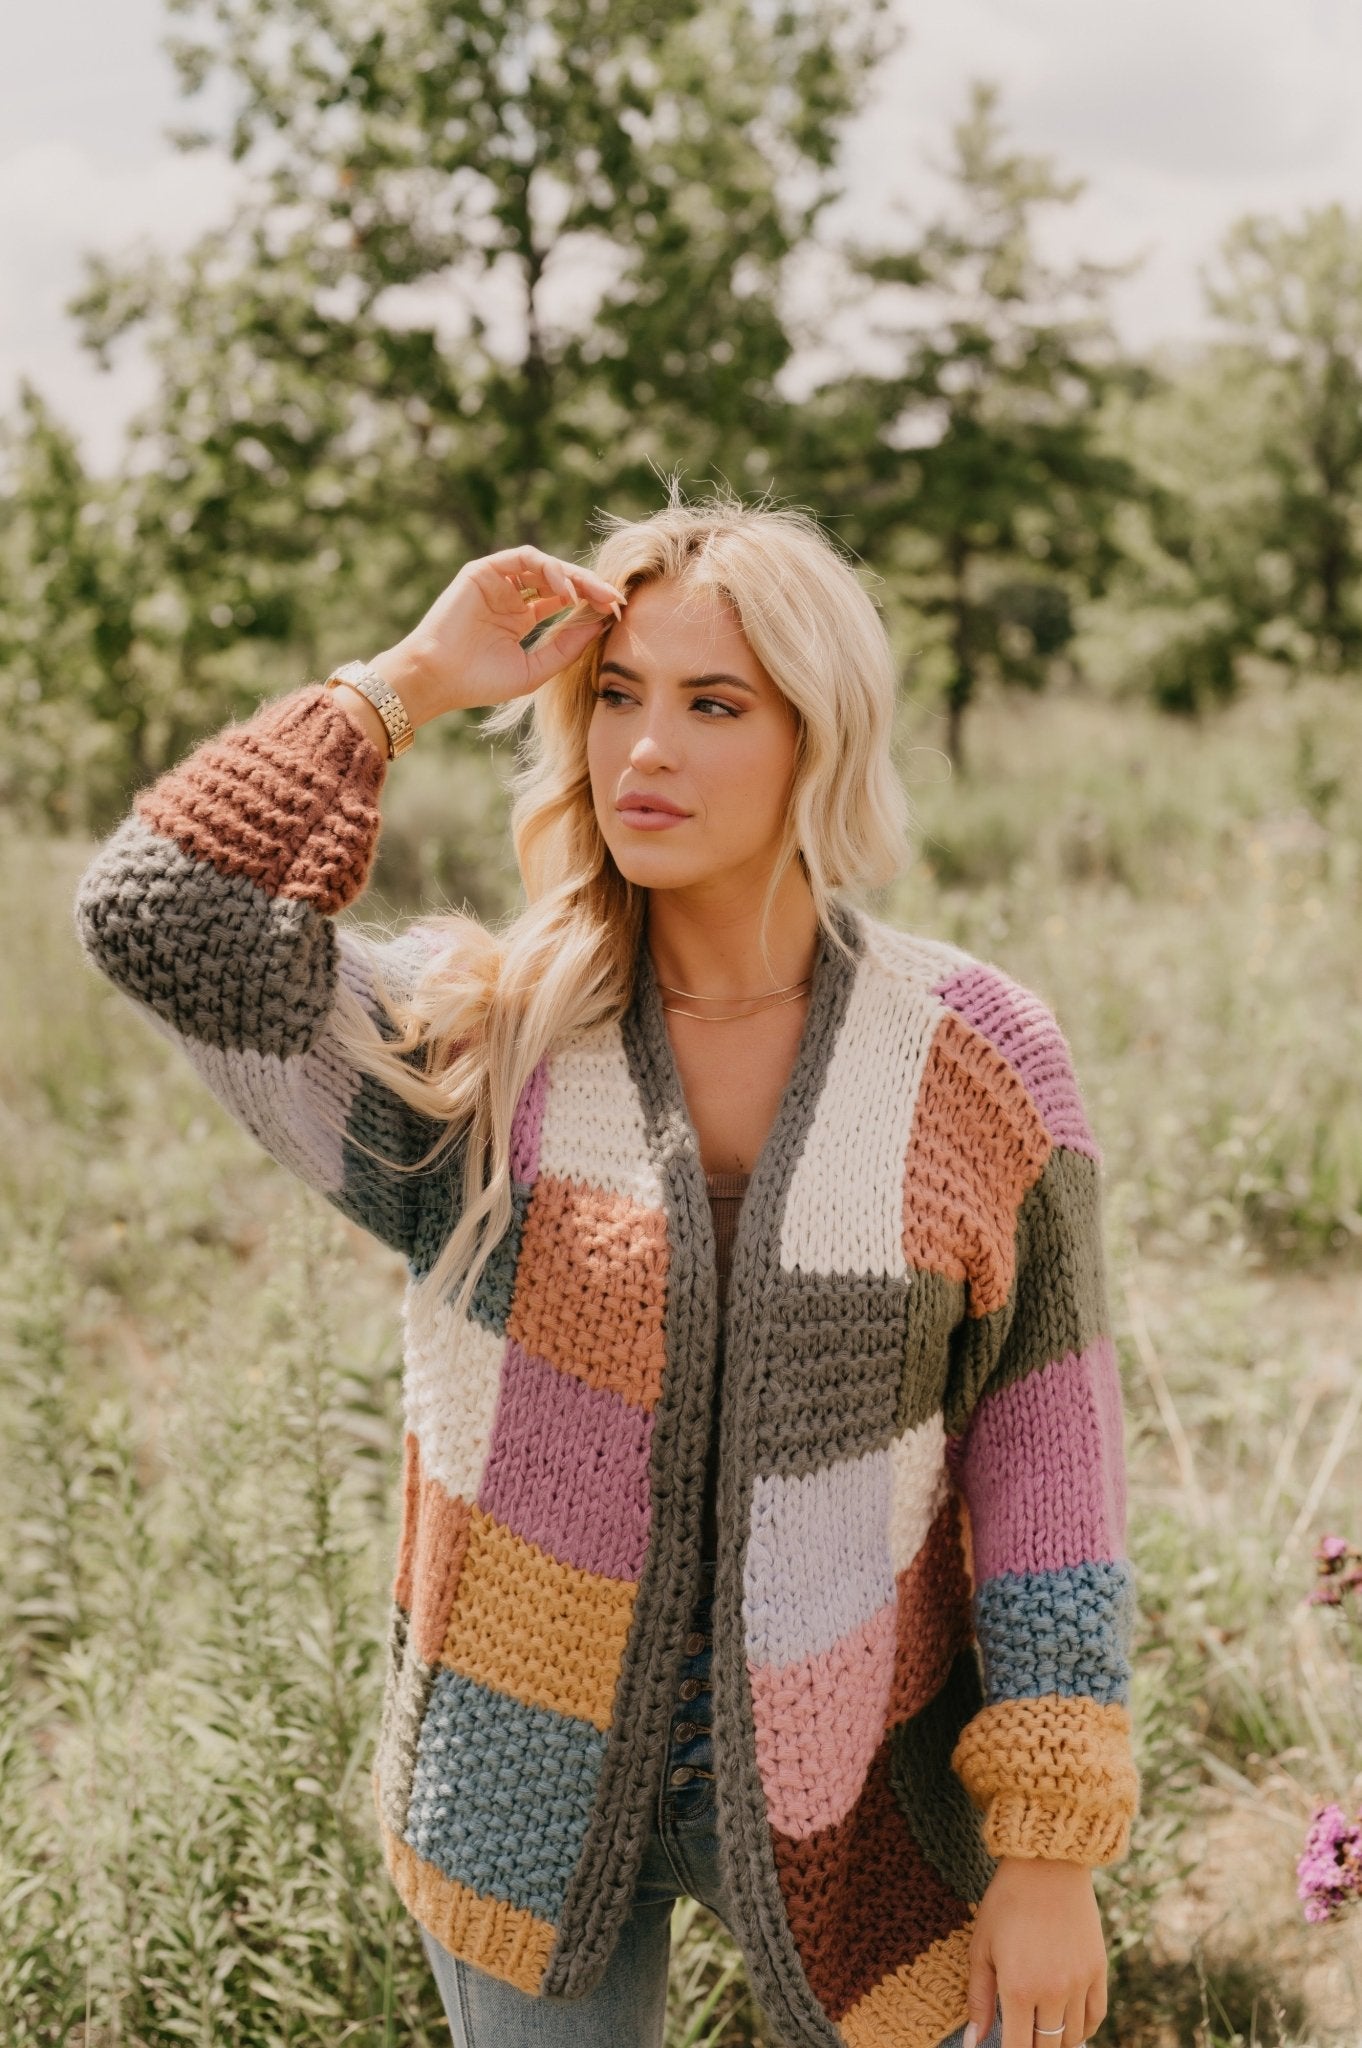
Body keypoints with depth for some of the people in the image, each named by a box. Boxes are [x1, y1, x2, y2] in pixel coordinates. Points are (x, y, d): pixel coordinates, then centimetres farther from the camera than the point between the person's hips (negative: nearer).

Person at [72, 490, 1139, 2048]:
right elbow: (158, 920, -23)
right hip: (527, 1789, 1)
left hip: (846, 1793, 0)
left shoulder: (975, 1062, -10)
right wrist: (410, 682, -19)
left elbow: (1044, 1456, -7)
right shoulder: (484, 1041, -9)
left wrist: (1051, 1850, -7)